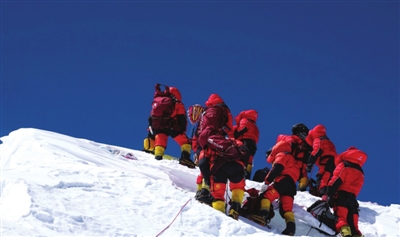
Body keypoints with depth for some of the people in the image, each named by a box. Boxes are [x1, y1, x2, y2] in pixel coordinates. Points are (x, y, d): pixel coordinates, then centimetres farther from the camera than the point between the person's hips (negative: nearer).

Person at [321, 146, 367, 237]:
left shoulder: (343, 166, 4)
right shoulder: (360, 173, 27)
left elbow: (336, 180, -8)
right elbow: (356, 189, 21)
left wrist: (328, 194, -14)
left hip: (341, 194, -6)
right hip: (352, 198, 6)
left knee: (341, 215, -19)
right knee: (352, 216, 5)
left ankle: (343, 228, -44)